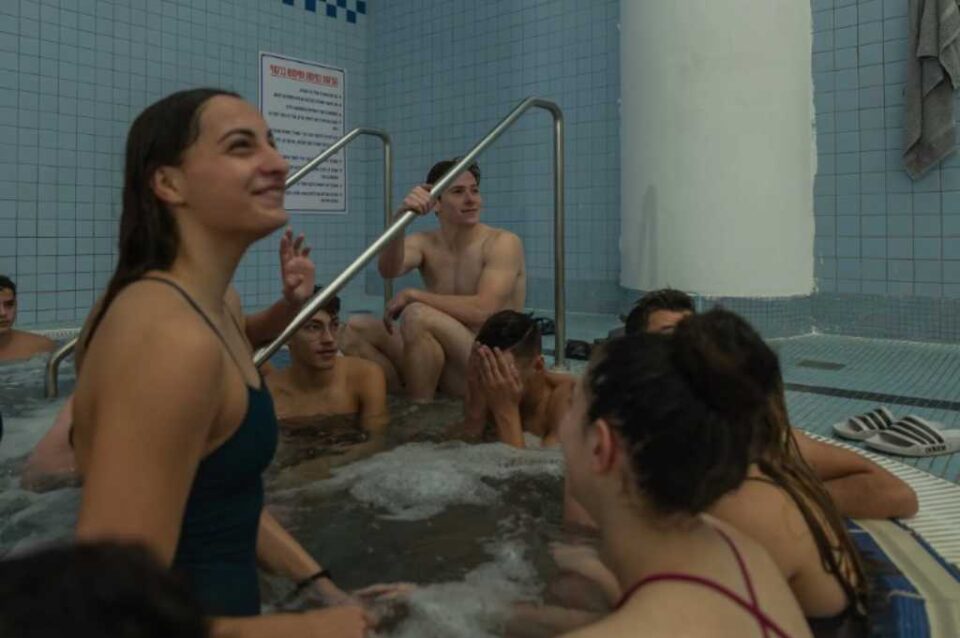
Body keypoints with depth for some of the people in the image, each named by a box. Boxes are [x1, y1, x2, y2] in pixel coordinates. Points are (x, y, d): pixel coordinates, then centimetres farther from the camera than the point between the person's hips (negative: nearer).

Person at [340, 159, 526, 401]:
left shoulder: (503, 243, -10)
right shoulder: (422, 243, 5)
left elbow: (483, 311, -24)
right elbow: (389, 270, -18)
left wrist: (412, 295, -17)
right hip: (440, 363, 6)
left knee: (417, 314, -28)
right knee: (356, 329, -6)